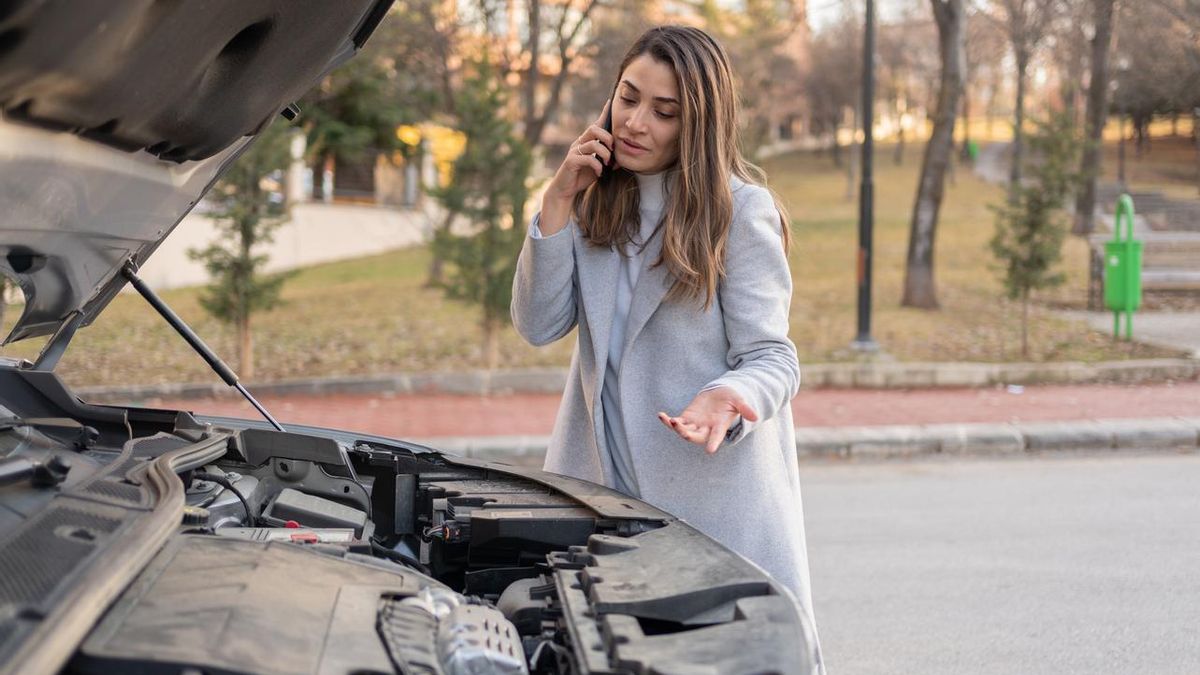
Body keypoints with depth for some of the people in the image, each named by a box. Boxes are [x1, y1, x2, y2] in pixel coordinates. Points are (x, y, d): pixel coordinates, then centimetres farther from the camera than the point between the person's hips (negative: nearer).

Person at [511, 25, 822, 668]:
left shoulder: (742, 210, -7)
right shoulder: (595, 202, 9)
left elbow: (771, 358, -9)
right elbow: (538, 325, 0)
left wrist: (724, 402, -32)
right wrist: (559, 200, -7)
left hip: (716, 488, -4)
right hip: (600, 482, 5)